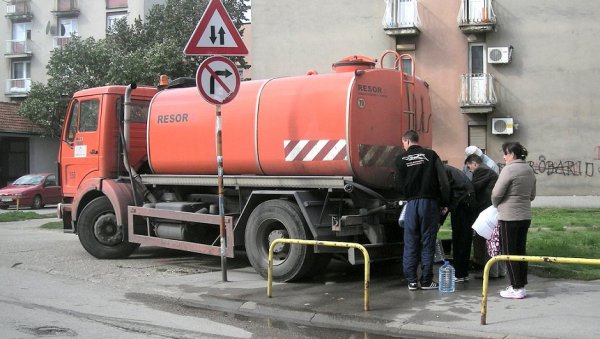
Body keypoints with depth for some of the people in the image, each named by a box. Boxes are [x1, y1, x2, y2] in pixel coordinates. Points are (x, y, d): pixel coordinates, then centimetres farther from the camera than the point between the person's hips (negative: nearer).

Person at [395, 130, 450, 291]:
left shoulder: (401, 159, 2)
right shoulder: (431, 155, 2)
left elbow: (399, 185, 4)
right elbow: (443, 180, -3)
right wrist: (444, 202, 4)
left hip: (411, 203, 0)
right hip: (429, 202, 0)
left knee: (410, 244, 7)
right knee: (428, 243, 5)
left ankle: (412, 281, 8)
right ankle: (426, 281, 6)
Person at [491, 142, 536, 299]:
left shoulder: (509, 170, -15)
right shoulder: (529, 170, 11)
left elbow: (496, 193, -14)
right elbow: (532, 195, 19)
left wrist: (497, 205, 5)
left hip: (509, 216, -8)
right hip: (525, 215, 8)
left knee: (509, 252, 1)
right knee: (521, 251, 13)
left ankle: (516, 288, 3)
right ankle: (522, 285, 19)